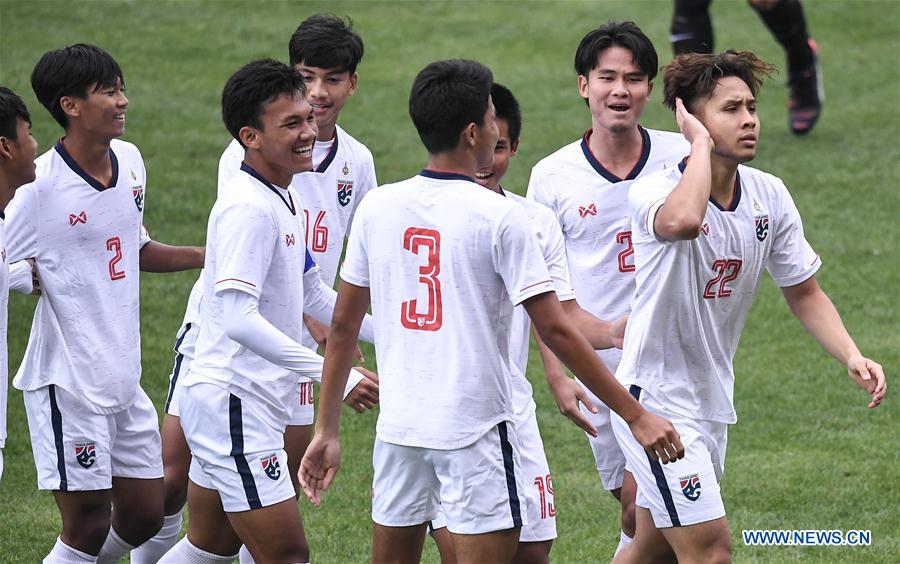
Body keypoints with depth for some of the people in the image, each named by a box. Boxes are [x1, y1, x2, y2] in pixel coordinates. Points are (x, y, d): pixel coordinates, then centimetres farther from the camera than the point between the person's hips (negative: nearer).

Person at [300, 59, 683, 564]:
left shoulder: (377, 208, 3)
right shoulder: (499, 217, -11)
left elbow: (343, 325, 8)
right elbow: (556, 331, -14)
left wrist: (327, 431, 16)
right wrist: (636, 416, -9)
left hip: (398, 426, 5)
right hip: (476, 428, -5)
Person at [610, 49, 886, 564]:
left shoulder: (769, 195, 1)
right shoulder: (653, 193, -20)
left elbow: (804, 292, 11)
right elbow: (683, 220, -46)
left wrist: (852, 357, -5)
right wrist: (702, 143, -30)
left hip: (712, 400, 7)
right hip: (655, 398, -7)